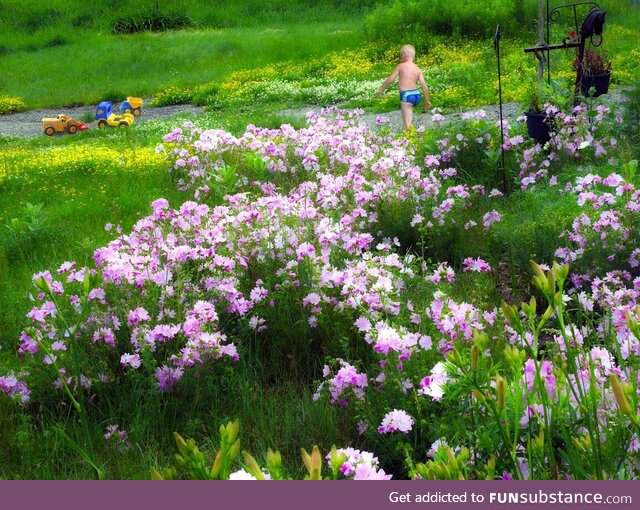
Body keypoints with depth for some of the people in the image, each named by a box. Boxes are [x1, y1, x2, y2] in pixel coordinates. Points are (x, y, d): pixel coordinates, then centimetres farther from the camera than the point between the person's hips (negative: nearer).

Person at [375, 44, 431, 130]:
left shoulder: (400, 66, -3)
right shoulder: (417, 69, 7)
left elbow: (390, 80, 0)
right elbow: (424, 86, 5)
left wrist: (381, 90, 14)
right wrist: (427, 101, 15)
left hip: (406, 95, -6)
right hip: (417, 94, 6)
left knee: (407, 123, -8)